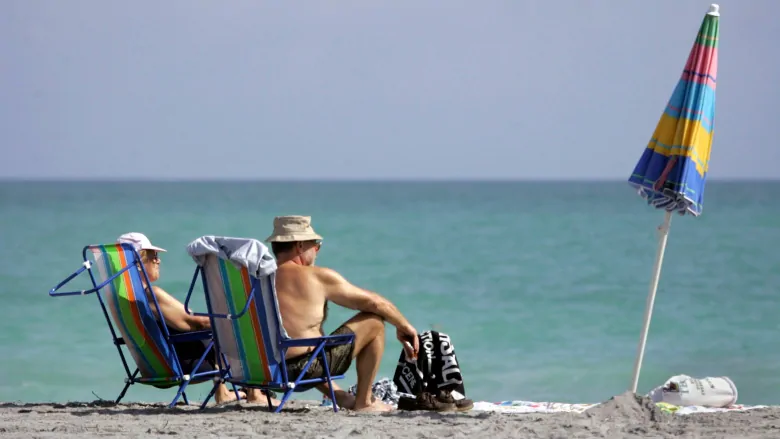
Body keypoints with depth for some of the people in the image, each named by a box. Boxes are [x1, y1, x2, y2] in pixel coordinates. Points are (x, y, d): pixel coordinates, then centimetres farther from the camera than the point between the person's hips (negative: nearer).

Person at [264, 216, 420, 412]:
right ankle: (363, 402, 15)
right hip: (305, 370, -7)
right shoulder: (319, 278, -6)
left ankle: (342, 398, 35)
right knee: (374, 320, 5)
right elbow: (375, 303, 3)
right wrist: (404, 326, 20)